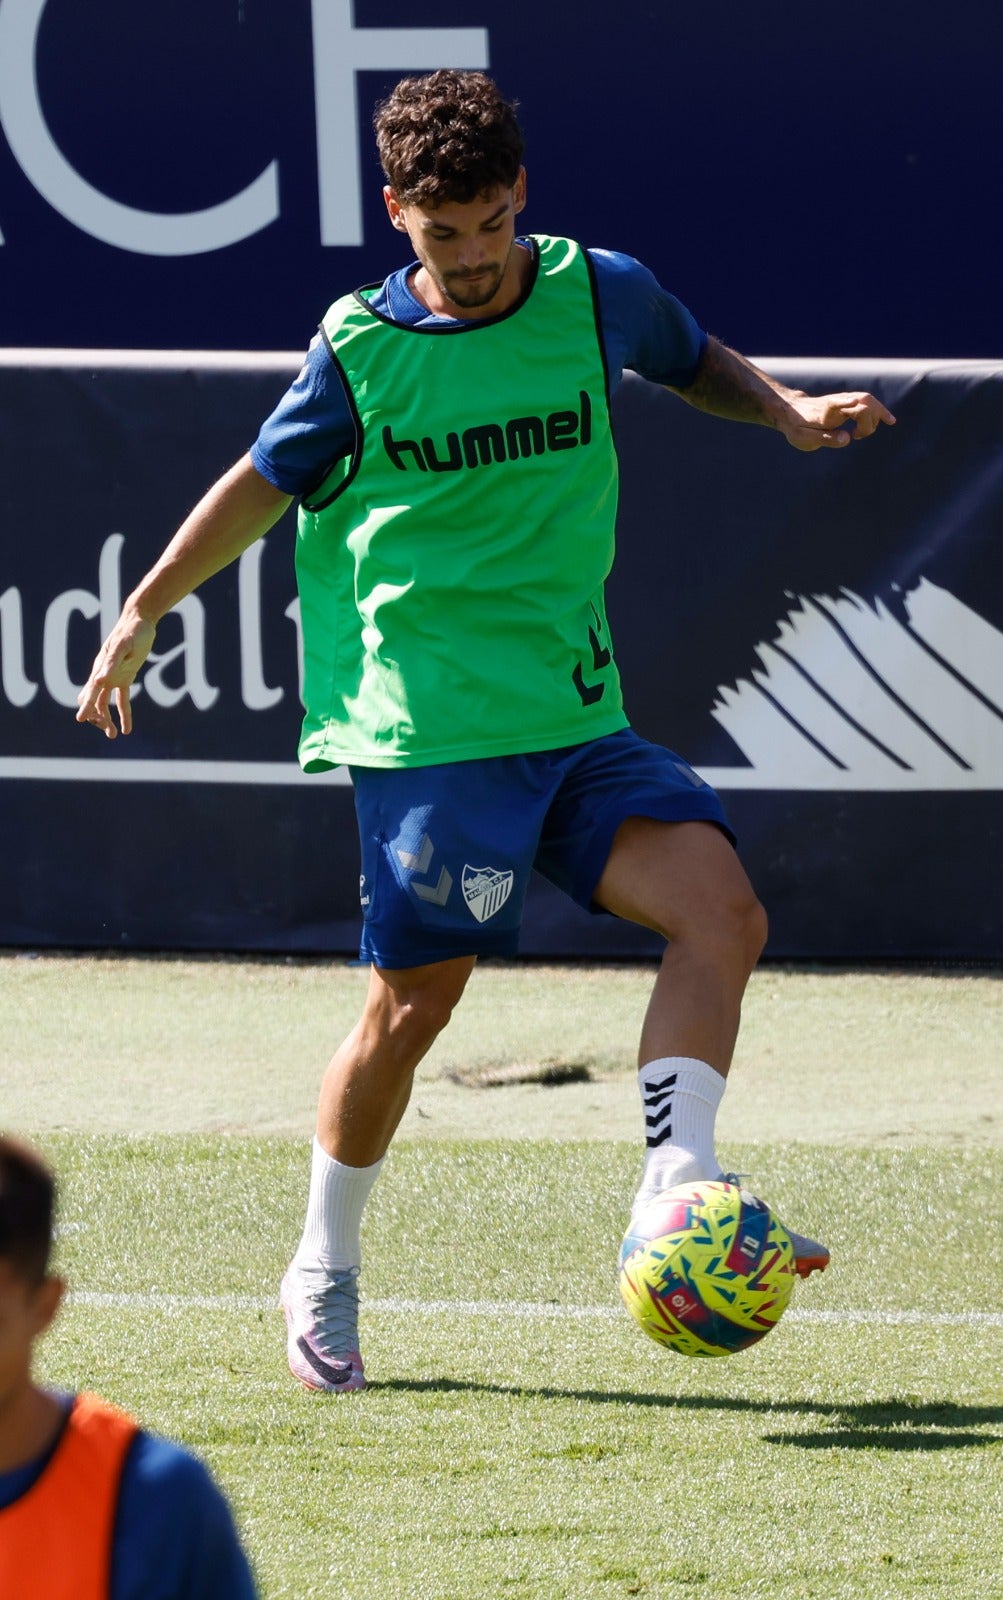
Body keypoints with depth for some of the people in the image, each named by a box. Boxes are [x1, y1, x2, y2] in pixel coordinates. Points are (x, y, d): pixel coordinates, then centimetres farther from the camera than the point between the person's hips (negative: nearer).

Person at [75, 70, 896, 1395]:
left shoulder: (599, 294, 3)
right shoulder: (361, 348, -2)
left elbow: (697, 365, 25)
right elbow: (269, 480, 14)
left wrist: (791, 411, 6)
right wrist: (144, 614, 20)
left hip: (577, 716, 3)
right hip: (428, 727, -3)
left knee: (721, 906, -19)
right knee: (414, 1002, -1)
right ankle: (325, 1271, 19)